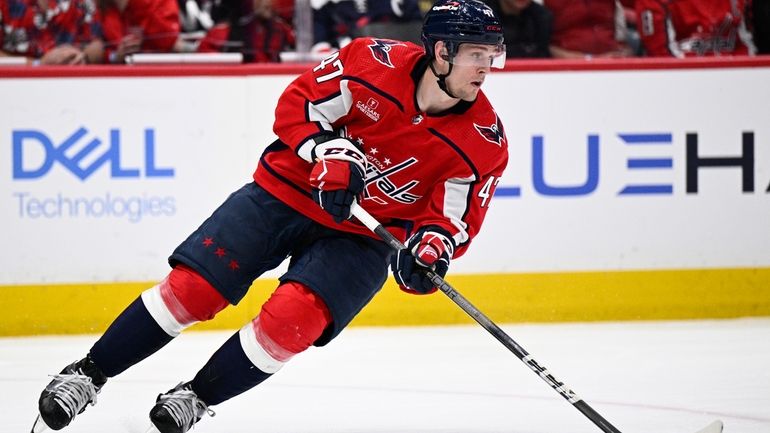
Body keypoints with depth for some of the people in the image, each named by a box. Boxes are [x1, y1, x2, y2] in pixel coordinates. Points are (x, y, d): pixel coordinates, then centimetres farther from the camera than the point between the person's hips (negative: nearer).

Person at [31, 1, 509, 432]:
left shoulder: (484, 141, -13)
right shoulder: (375, 62, -18)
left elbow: (457, 216, -6)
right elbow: (298, 102, -9)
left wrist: (433, 242, -27)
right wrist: (328, 149, -25)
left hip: (361, 235, 0)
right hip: (288, 190, 0)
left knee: (292, 319, -23)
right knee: (192, 288, -8)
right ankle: (89, 373, 7)